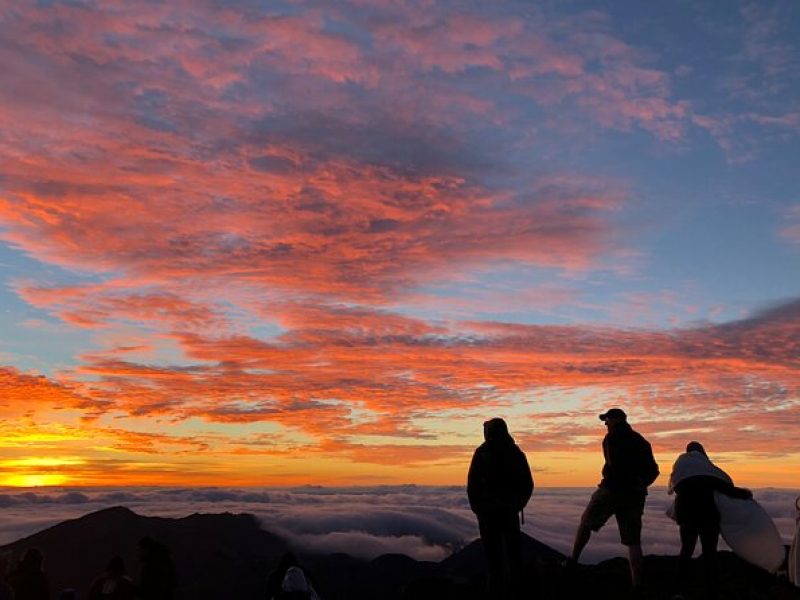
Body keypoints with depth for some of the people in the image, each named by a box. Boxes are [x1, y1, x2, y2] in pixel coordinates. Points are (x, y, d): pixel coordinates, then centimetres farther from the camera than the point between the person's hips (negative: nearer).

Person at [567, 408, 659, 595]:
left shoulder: (613, 437, -3)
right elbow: (653, 471, 17)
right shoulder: (641, 441, 18)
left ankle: (572, 561, 15)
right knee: (633, 541, 4)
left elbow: (614, 465, -16)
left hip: (612, 489, -6)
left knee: (586, 523, 12)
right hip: (635, 495, 6)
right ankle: (637, 586, -1)